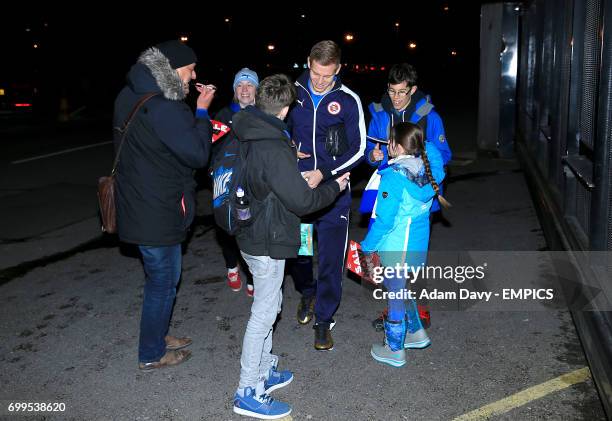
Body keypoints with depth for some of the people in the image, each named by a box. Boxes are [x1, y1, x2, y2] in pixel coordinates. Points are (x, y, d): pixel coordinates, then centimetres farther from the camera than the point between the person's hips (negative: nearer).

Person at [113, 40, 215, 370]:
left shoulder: (130, 96, 7)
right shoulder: (162, 108, -24)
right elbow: (197, 154, -20)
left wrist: (193, 110, 2)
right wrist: (202, 111, -10)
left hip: (138, 204, 10)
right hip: (157, 212, -10)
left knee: (161, 276, 24)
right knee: (163, 281, 7)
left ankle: (157, 336, 41)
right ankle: (152, 354, 24)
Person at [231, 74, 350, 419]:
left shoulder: (248, 135, 2)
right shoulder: (274, 150, -27)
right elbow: (302, 201, -22)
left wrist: (290, 158, 23)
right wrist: (335, 187, -7)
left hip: (252, 233, 10)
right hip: (267, 241, -10)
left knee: (270, 303, 22)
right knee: (264, 313, 2)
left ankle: (265, 370, 37)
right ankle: (249, 392, 14)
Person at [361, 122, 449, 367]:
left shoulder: (394, 175, -22)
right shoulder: (425, 168, -1)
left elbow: (384, 220, -21)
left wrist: (367, 246, -11)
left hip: (396, 249, -7)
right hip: (419, 244, 8)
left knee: (396, 294, 6)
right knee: (400, 289, 26)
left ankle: (395, 350, 21)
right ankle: (416, 331, 39)